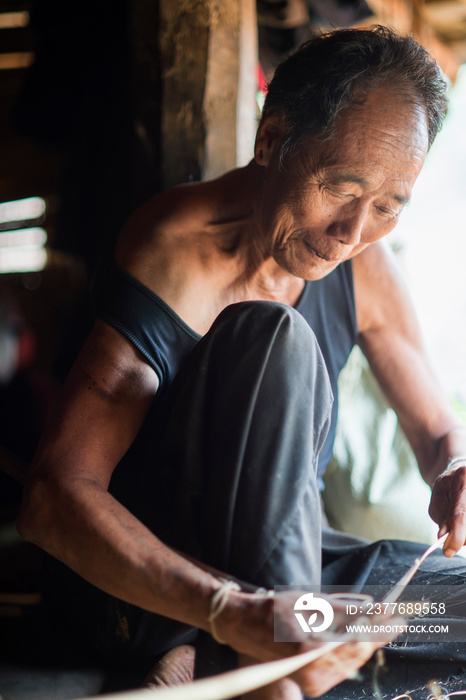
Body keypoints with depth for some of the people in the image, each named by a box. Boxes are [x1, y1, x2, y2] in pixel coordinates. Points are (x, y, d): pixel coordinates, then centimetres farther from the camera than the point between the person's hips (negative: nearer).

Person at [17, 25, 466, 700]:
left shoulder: (363, 269, -3)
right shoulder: (176, 257, -22)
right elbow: (52, 498, -31)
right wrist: (232, 614, -45)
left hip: (279, 557, 7)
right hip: (151, 587, -7)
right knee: (275, 337, -29)